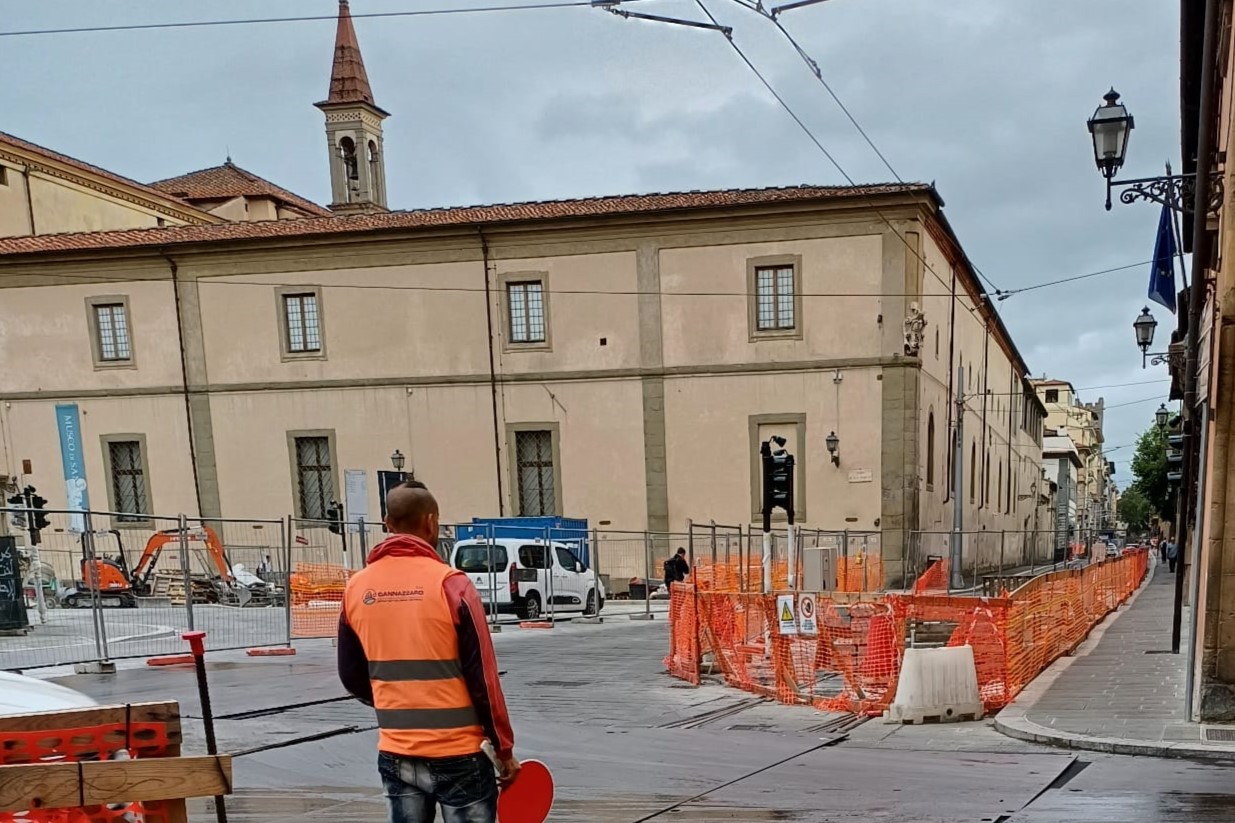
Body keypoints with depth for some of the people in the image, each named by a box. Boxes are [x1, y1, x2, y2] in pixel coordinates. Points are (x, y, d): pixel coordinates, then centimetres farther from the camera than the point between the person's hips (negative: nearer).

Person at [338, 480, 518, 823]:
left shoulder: (356, 588, 1)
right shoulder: (449, 583, -13)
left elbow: (352, 679, 10)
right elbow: (483, 679, -11)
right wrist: (504, 748, 0)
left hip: (394, 756, 4)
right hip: (457, 756, -4)